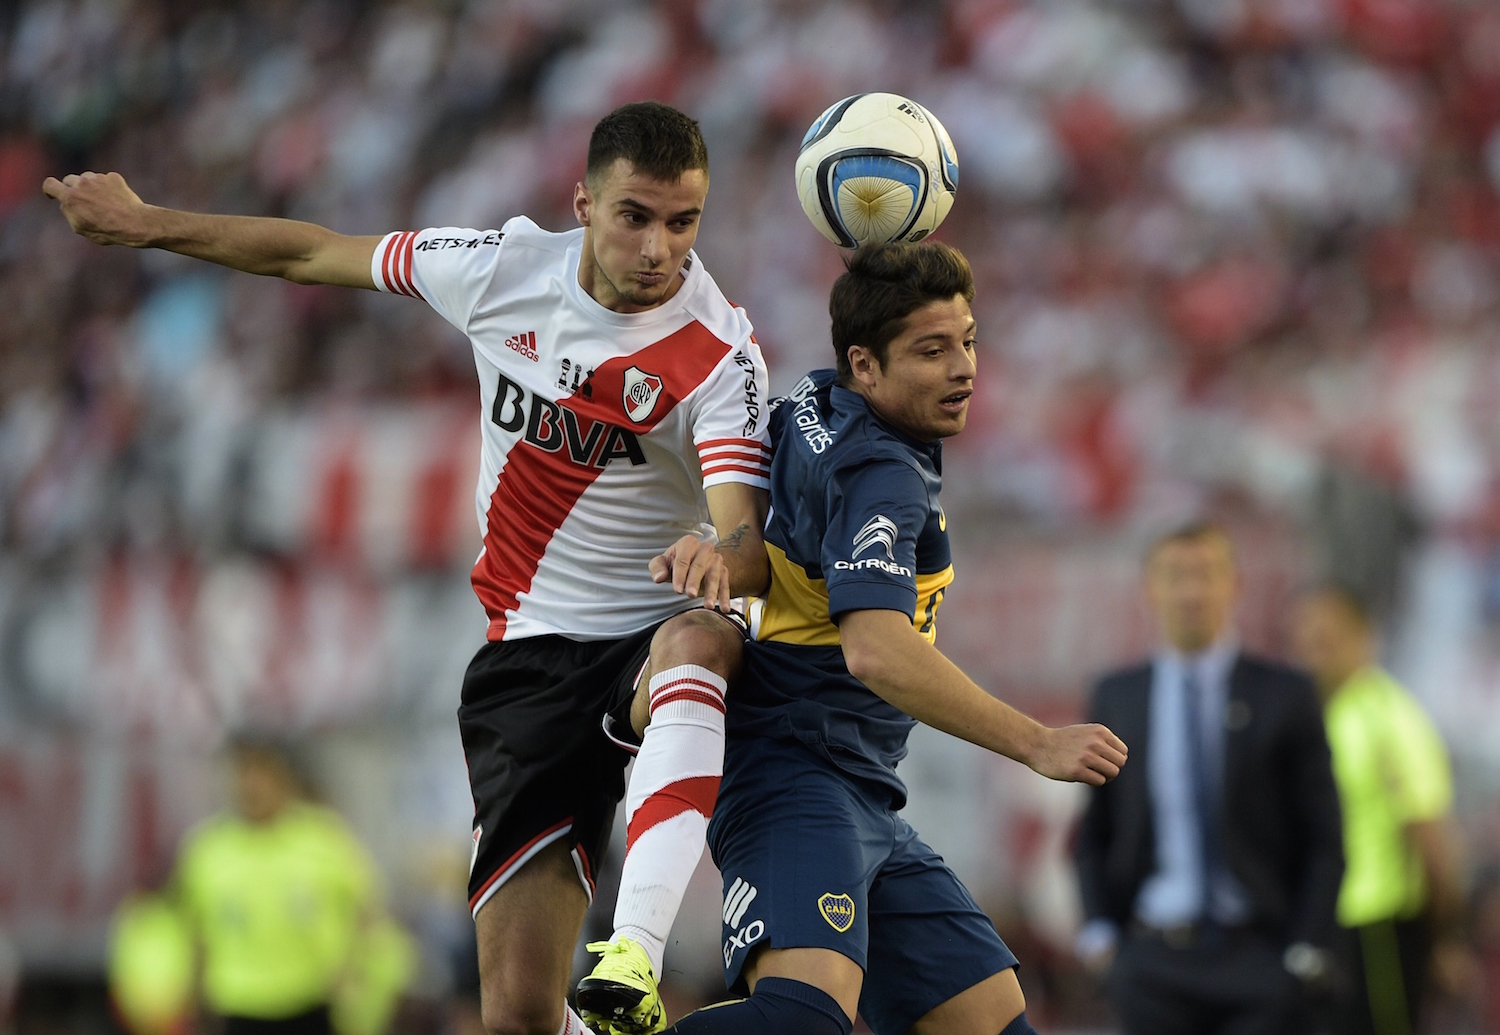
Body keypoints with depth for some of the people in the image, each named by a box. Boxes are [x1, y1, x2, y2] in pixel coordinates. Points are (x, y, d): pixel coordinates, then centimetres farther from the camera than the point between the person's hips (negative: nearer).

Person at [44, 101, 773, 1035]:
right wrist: (143, 223, 19)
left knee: (695, 639, -43)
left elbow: (749, 549, -28)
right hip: (528, 658, 3)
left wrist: (720, 557, -52)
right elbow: (316, 256, 13)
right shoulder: (506, 268, -4)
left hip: (655, 642, -3)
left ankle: (635, 956, -54)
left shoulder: (720, 355, -16)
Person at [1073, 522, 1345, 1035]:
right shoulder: (1116, 697, 10)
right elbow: (1095, 830, 16)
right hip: (1154, 961, 2)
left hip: (1259, 956, -2)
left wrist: (1307, 949, -5)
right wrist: (1099, 929, 4)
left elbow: (1322, 834, 3)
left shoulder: (1284, 694, 3)